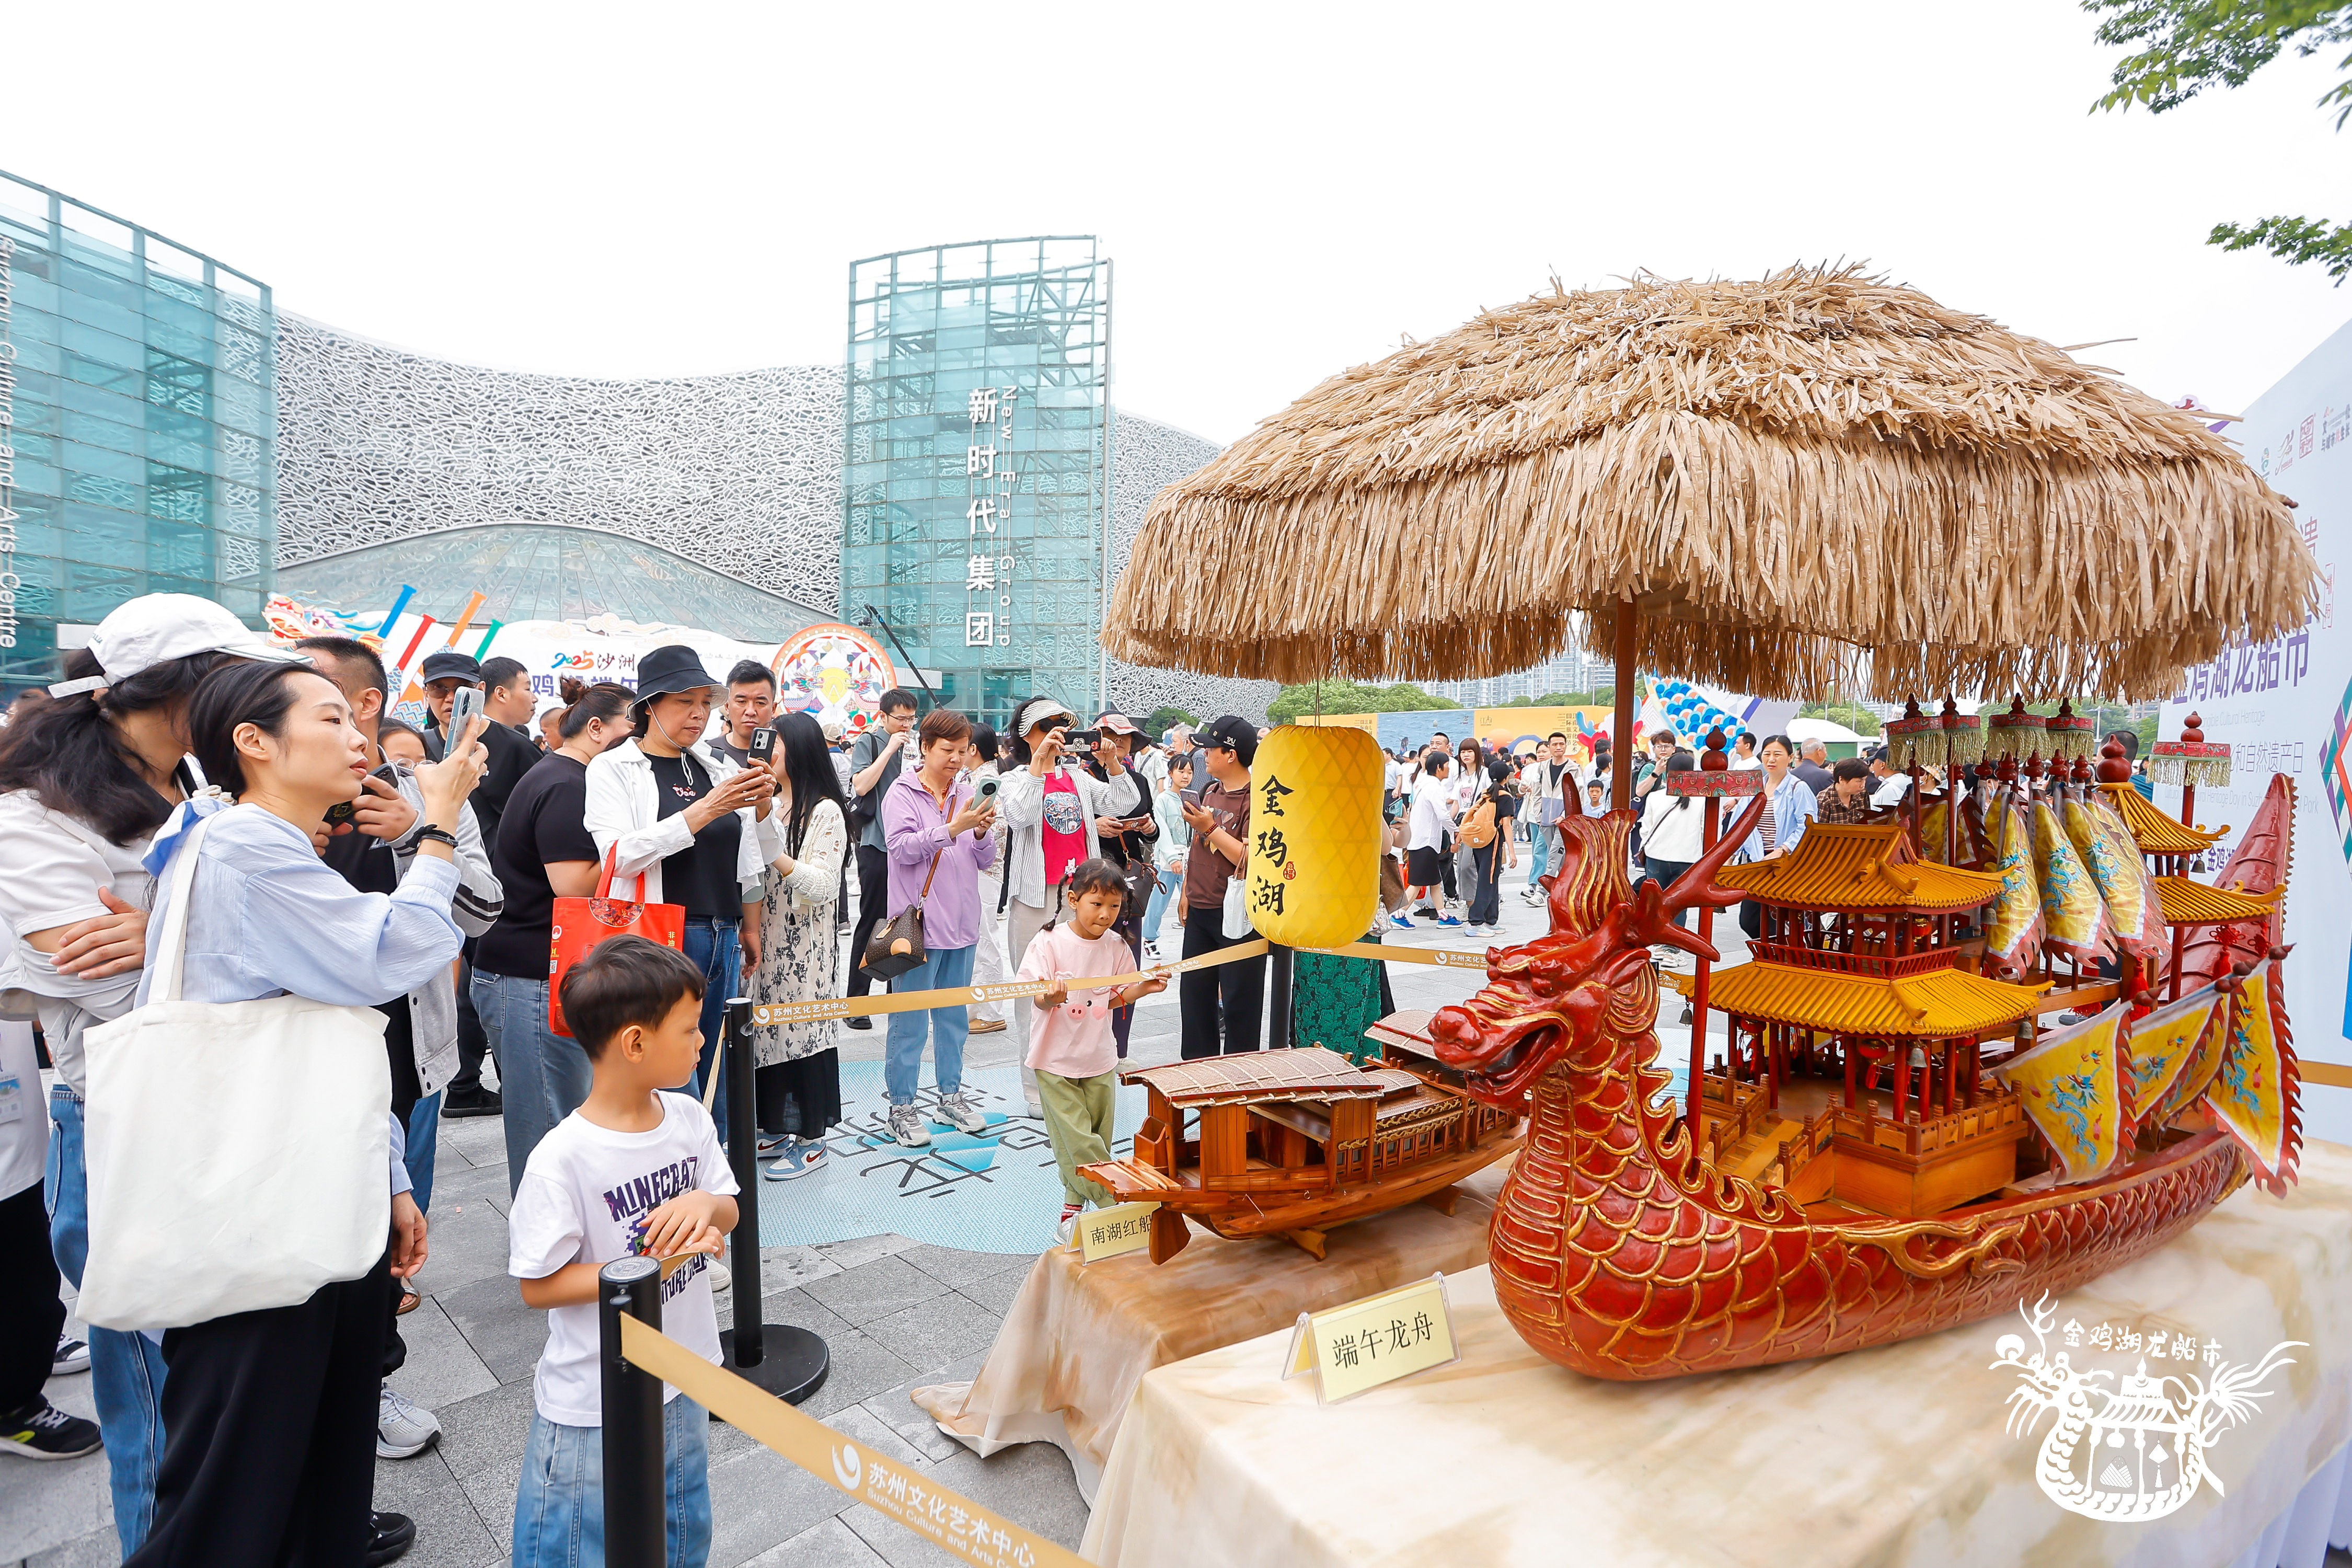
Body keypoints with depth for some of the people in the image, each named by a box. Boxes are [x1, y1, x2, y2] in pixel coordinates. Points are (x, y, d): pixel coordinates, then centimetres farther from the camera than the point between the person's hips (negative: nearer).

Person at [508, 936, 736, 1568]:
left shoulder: (690, 1119, -8)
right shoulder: (562, 1159, -25)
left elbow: (729, 1214, 3)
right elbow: (537, 1286, -19)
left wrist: (706, 1203, -19)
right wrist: (653, 1264, -27)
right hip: (593, 1410, -6)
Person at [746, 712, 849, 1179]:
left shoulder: (825, 812, -11)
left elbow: (824, 887, -19)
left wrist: (775, 853, -26)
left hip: (805, 946, -7)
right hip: (765, 942, 8)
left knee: (804, 1032, -1)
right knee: (766, 1031, 12)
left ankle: (811, 1139, 11)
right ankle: (775, 1128, 26)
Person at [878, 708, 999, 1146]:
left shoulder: (966, 794, 11)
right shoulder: (902, 793, -4)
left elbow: (986, 860, 10)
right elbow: (901, 847, -17)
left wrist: (982, 833, -10)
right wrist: (952, 829, -24)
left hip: (961, 924, 5)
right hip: (919, 924, -5)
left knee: (954, 1015, 14)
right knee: (910, 1020, 0)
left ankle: (951, 1094, 25)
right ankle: (901, 1106, 10)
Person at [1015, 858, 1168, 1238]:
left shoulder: (1117, 948, -1)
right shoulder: (1048, 943, -12)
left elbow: (1113, 999, 7)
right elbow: (1038, 1001, -12)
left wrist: (1143, 988, -8)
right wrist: (1051, 998, -34)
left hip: (1099, 1059, 4)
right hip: (1055, 1060, -4)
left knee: (1099, 1136, 9)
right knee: (1079, 1140, -7)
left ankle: (1073, 1206, 26)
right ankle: (1116, 1201, 6)